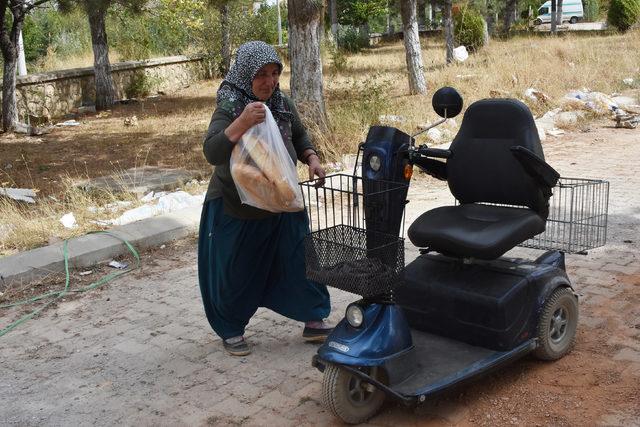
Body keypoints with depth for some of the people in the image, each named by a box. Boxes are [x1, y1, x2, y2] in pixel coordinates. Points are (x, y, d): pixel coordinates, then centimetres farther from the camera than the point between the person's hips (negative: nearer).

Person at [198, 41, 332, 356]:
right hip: (235, 211, -4)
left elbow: (299, 136, 14)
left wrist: (312, 159, -5)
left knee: (300, 260, 6)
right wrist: (242, 122, -46)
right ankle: (231, 330, 28)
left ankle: (314, 321, 23)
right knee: (234, 273, 8)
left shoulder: (282, 105, -4)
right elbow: (212, 152, -34)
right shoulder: (228, 109, -19)